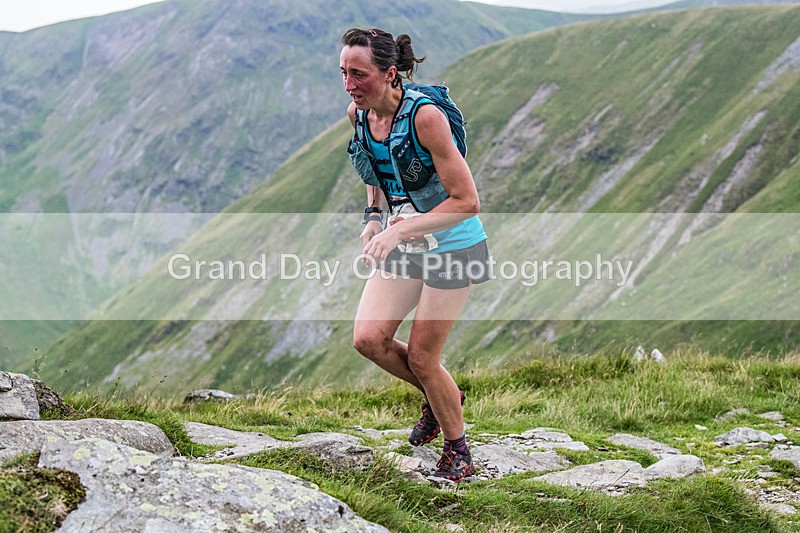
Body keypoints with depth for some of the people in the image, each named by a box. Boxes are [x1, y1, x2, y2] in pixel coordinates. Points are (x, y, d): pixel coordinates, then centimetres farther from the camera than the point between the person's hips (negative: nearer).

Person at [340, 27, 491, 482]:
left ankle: (459, 454, 21)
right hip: (402, 245, 7)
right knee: (368, 338, -5)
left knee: (422, 358, -3)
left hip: (452, 246, -7)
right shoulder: (358, 115, -4)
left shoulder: (425, 116, -26)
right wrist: (374, 217, -1)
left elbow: (467, 202, -26)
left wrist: (399, 230, -30)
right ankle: (441, 395, 24)